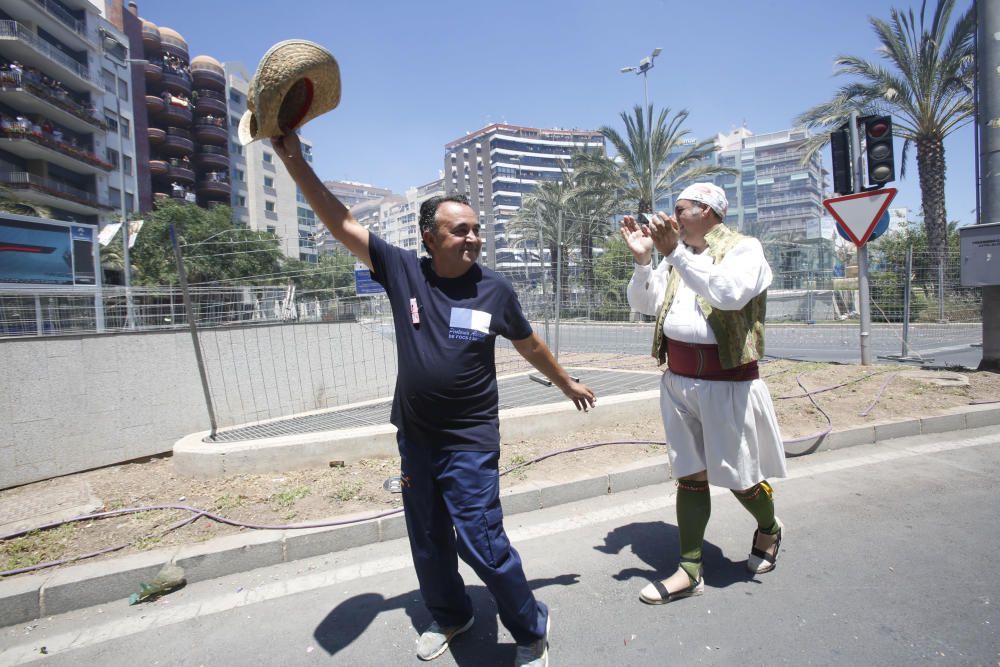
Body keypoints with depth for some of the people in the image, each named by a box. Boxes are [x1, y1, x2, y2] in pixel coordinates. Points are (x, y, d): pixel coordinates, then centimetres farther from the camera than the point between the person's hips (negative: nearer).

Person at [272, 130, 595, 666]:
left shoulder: (495, 289, -8)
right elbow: (341, 223, -4)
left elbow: (530, 345, 6)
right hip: (414, 436, 4)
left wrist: (568, 385, 17)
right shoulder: (402, 270, -6)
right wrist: (294, 159, -9)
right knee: (427, 541, 19)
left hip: (470, 442, -3)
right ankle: (449, 615, 48)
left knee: (481, 541, -2)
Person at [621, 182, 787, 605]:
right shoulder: (677, 256, 12)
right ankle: (690, 571, 20)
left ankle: (769, 530, 43)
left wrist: (675, 252, -27)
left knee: (738, 475, 11)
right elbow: (642, 304, 9)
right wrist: (642, 258, -5)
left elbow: (730, 293, -25)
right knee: (690, 475, 9)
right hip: (678, 379, 5)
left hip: (726, 383, -5)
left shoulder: (744, 249, -5)